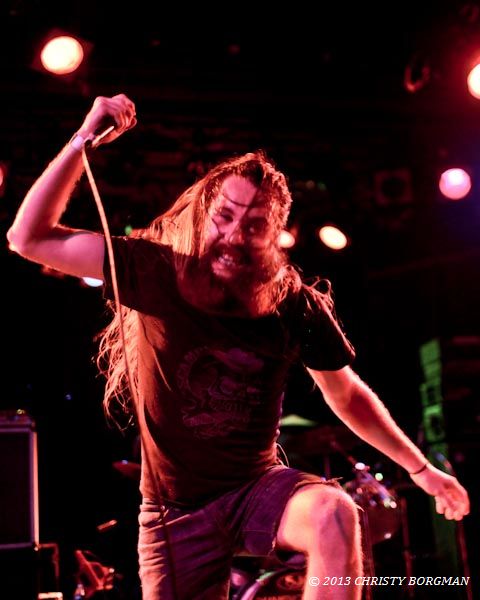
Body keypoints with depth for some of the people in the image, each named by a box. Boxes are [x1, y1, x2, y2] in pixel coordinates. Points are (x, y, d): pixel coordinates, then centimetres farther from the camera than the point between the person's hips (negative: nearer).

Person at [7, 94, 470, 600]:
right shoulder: (155, 273, -14)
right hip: (176, 511, 1)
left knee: (335, 515, -29)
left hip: (258, 487, 0)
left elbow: (347, 396, 5)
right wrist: (84, 140, -23)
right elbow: (29, 239, -14)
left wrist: (421, 469, 7)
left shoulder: (297, 305, -11)